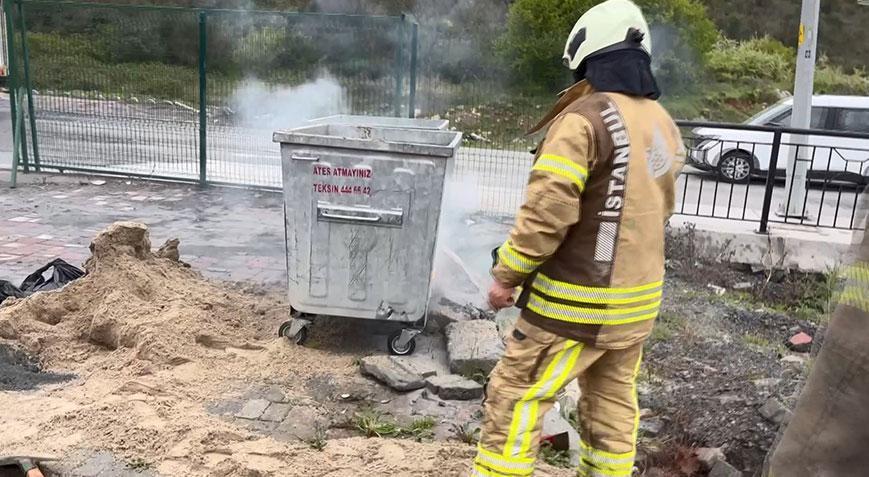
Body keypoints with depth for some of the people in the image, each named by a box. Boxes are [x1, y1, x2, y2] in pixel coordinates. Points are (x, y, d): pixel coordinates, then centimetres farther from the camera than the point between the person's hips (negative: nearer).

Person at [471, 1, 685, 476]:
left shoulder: (584, 119, -19)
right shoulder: (665, 125, 6)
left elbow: (547, 212, -21)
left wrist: (507, 274, -9)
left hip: (577, 301, -8)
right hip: (639, 297, 8)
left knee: (514, 397, 5)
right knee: (612, 403, 20)